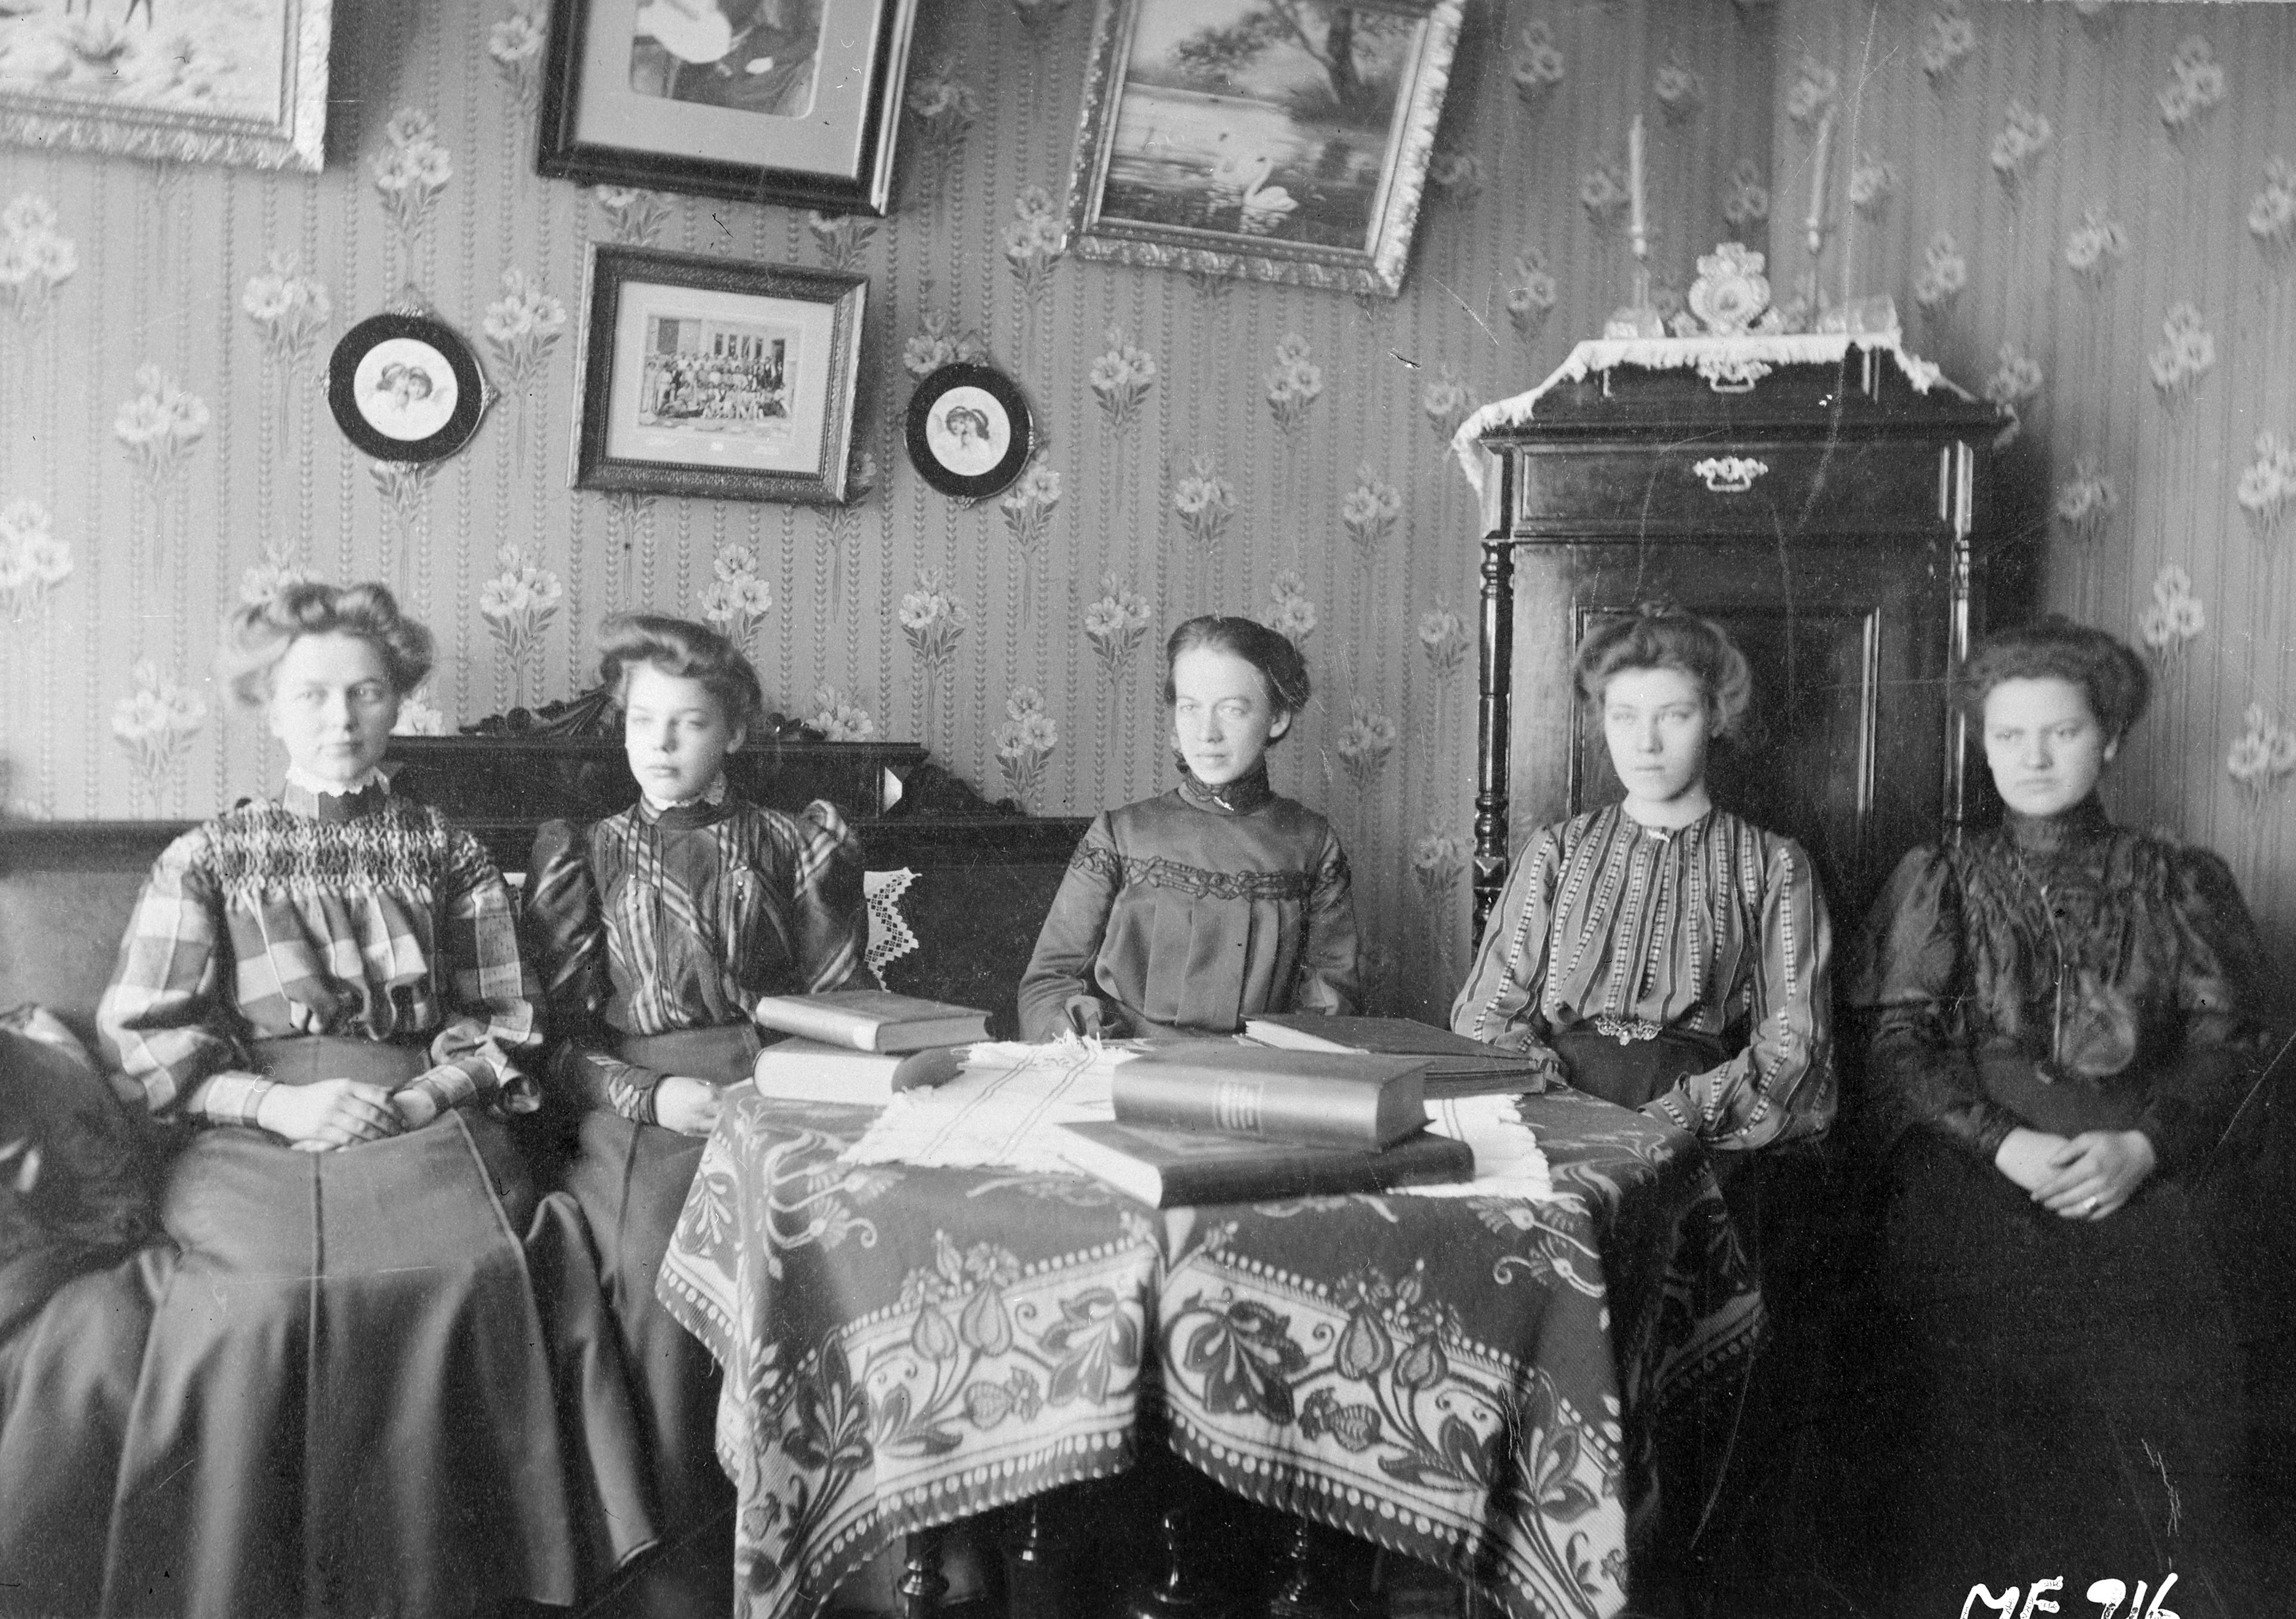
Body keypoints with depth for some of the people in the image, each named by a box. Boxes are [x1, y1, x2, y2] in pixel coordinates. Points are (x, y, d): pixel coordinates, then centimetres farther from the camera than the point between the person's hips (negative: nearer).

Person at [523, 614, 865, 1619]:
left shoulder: (784, 845, 17)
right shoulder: (582, 856, 16)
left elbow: (832, 1001, 14)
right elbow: (556, 1033, 8)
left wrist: (831, 877, -1)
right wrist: (650, 1094, -7)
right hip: (642, 1117, 0)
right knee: (654, 1270, -28)